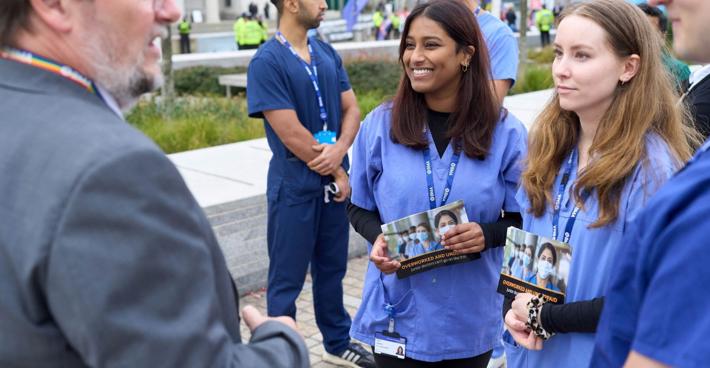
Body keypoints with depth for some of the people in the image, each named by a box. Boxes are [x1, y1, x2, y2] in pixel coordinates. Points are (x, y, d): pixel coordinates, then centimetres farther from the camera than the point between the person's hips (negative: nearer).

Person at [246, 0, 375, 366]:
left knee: (332, 268, 19)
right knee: (287, 279, 6)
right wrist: (336, 172, -10)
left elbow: (351, 109, 7)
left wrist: (339, 150, -13)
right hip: (295, 186, -7)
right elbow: (291, 134, -19)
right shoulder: (267, 61, -15)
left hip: (334, 180, 7)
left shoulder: (327, 54, 7)